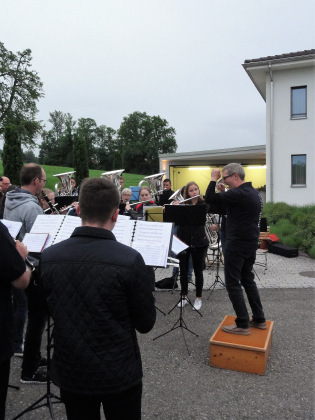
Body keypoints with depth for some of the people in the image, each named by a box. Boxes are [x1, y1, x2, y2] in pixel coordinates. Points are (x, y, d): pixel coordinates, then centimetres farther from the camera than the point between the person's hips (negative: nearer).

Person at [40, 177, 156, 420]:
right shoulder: (129, 259, -23)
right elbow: (146, 323, -11)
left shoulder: (48, 258, -12)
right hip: (119, 374, -2)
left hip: (70, 373, 3)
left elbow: (49, 312, 5)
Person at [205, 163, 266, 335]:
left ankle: (242, 325, 7)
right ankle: (259, 319, 27)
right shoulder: (252, 192, 12)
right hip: (251, 242, 10)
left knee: (233, 283, 0)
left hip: (237, 244, -10)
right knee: (247, 279, 19)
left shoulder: (239, 194, -21)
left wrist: (213, 178, -10)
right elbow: (224, 210, 17)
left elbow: (210, 199, -22)